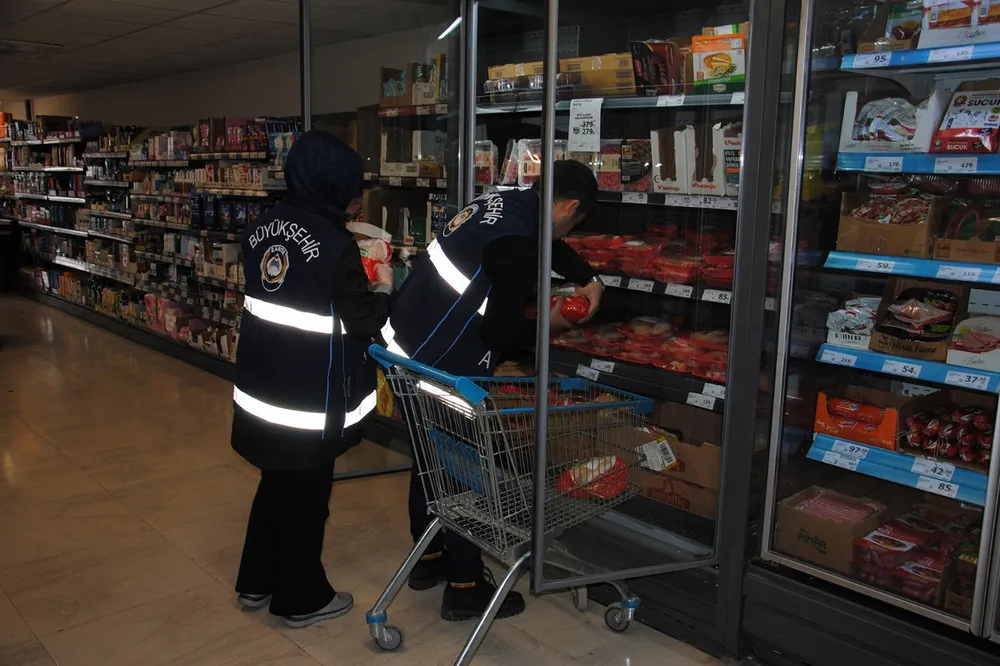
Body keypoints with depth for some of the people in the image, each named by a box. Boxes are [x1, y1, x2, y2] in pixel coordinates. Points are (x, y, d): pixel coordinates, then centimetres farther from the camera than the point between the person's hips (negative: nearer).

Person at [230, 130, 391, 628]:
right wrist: (384, 292, 3)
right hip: (311, 397, -7)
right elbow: (362, 321, -15)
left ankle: (256, 582, 37)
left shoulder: (261, 229, 3)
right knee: (307, 494, 10)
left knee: (275, 482, 23)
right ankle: (300, 599, 26)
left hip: (262, 388, 7)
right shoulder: (336, 244, -19)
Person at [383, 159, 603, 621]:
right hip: (439, 368, -9)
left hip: (406, 346, 10)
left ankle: (429, 557, 38)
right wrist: (549, 325, -4)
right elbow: (501, 332, -21)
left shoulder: (504, 203, 7)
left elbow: (548, 245, 28)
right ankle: (465, 587, 18)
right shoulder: (517, 245, -21)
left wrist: (589, 280, 23)